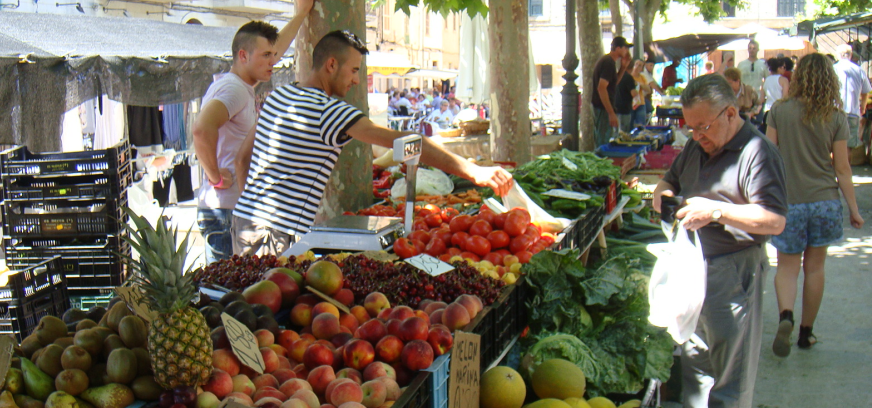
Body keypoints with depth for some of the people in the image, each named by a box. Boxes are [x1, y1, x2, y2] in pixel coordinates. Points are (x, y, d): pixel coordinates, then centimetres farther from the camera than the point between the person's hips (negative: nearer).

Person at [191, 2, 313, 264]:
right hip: (225, 212, -10)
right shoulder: (233, 89, -14)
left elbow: (272, 52, 33)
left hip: (235, 209, 10)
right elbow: (202, 129, -32)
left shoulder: (242, 87, 16)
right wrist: (215, 176, -20)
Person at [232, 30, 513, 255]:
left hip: (244, 217, 9)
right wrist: (473, 171, -26)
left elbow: (243, 159, 20)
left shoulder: (277, 97, 12)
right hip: (278, 232, -9)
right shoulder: (328, 112, -16)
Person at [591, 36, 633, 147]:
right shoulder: (609, 63, -17)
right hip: (603, 107, -10)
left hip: (598, 105, 10)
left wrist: (623, 67, 10)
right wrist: (611, 113, -27)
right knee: (603, 143, -7)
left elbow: (614, 83, 24)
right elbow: (601, 88, -26)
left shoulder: (607, 60, 14)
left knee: (599, 141, 17)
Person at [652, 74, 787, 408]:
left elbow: (775, 221, -21)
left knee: (731, 376, -1)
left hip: (734, 274, -8)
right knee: (693, 361, 16)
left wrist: (716, 211, -26)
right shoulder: (697, 147, 13)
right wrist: (663, 194, 3)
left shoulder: (758, 152, -14)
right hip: (693, 268, 8)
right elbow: (669, 182, 27)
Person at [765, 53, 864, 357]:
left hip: (788, 201, -1)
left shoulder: (779, 111, -6)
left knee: (787, 267, 5)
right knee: (815, 267, 13)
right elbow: (842, 169, -3)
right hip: (825, 201, 1)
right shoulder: (836, 117, -4)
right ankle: (806, 332, 21)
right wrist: (854, 209, 5)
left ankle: (785, 315, -23)